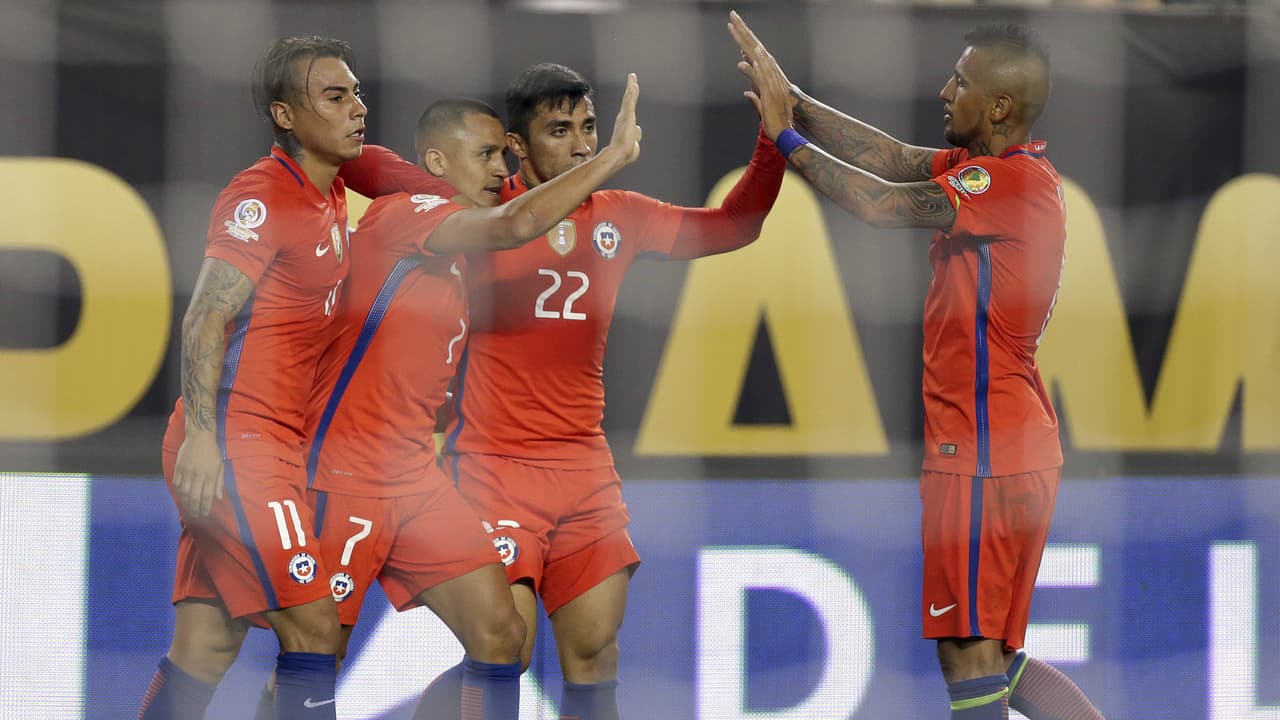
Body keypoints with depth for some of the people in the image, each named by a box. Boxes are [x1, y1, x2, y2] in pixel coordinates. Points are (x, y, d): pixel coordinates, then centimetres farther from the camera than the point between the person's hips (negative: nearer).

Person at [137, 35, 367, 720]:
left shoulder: (329, 195, 14)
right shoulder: (262, 195, -11)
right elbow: (205, 318, -17)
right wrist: (200, 434, -24)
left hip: (272, 446, 8)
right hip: (233, 444, -8)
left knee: (204, 649, 6)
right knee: (314, 630, -11)